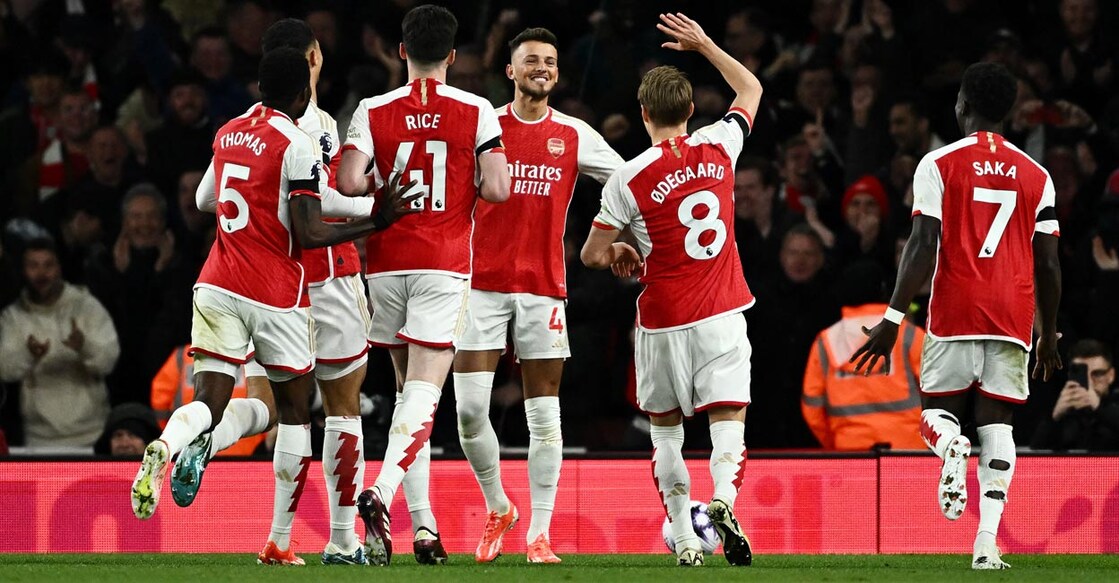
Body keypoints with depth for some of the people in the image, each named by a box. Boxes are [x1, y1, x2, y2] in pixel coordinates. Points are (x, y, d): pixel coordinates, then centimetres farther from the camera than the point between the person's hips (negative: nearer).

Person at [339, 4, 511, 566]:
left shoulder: (373, 112, 1)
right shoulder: (476, 112, -1)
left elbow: (349, 183, -11)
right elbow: (498, 188, -10)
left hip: (387, 265, 2)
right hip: (444, 266, -2)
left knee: (409, 390, 15)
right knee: (423, 396, -7)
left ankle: (423, 525, 13)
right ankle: (381, 492, -31)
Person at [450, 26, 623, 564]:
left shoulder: (574, 135, 5)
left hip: (544, 286, 1)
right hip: (483, 280, -1)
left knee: (544, 414, 0)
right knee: (469, 407, -8)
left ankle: (539, 532, 5)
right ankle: (497, 509, 14)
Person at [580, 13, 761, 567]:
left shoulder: (630, 178, -11)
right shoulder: (718, 146, -1)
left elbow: (592, 254, -2)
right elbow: (751, 89, 20)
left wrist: (619, 252, 19)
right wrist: (703, 44, 25)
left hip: (663, 321, -2)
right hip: (722, 314, 2)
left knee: (666, 430, 14)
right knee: (728, 421, -3)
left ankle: (683, 536, 11)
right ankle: (724, 498, -32)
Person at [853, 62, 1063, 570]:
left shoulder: (938, 164, 0)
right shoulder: (1036, 175, 10)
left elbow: (923, 246, -8)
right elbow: (1048, 266, 10)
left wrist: (892, 318, -5)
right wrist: (1049, 336, 20)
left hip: (955, 315, -2)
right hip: (1013, 318, 2)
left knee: (938, 410, 9)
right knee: (997, 424, 3)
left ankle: (952, 444, -29)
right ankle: (987, 542, -11)